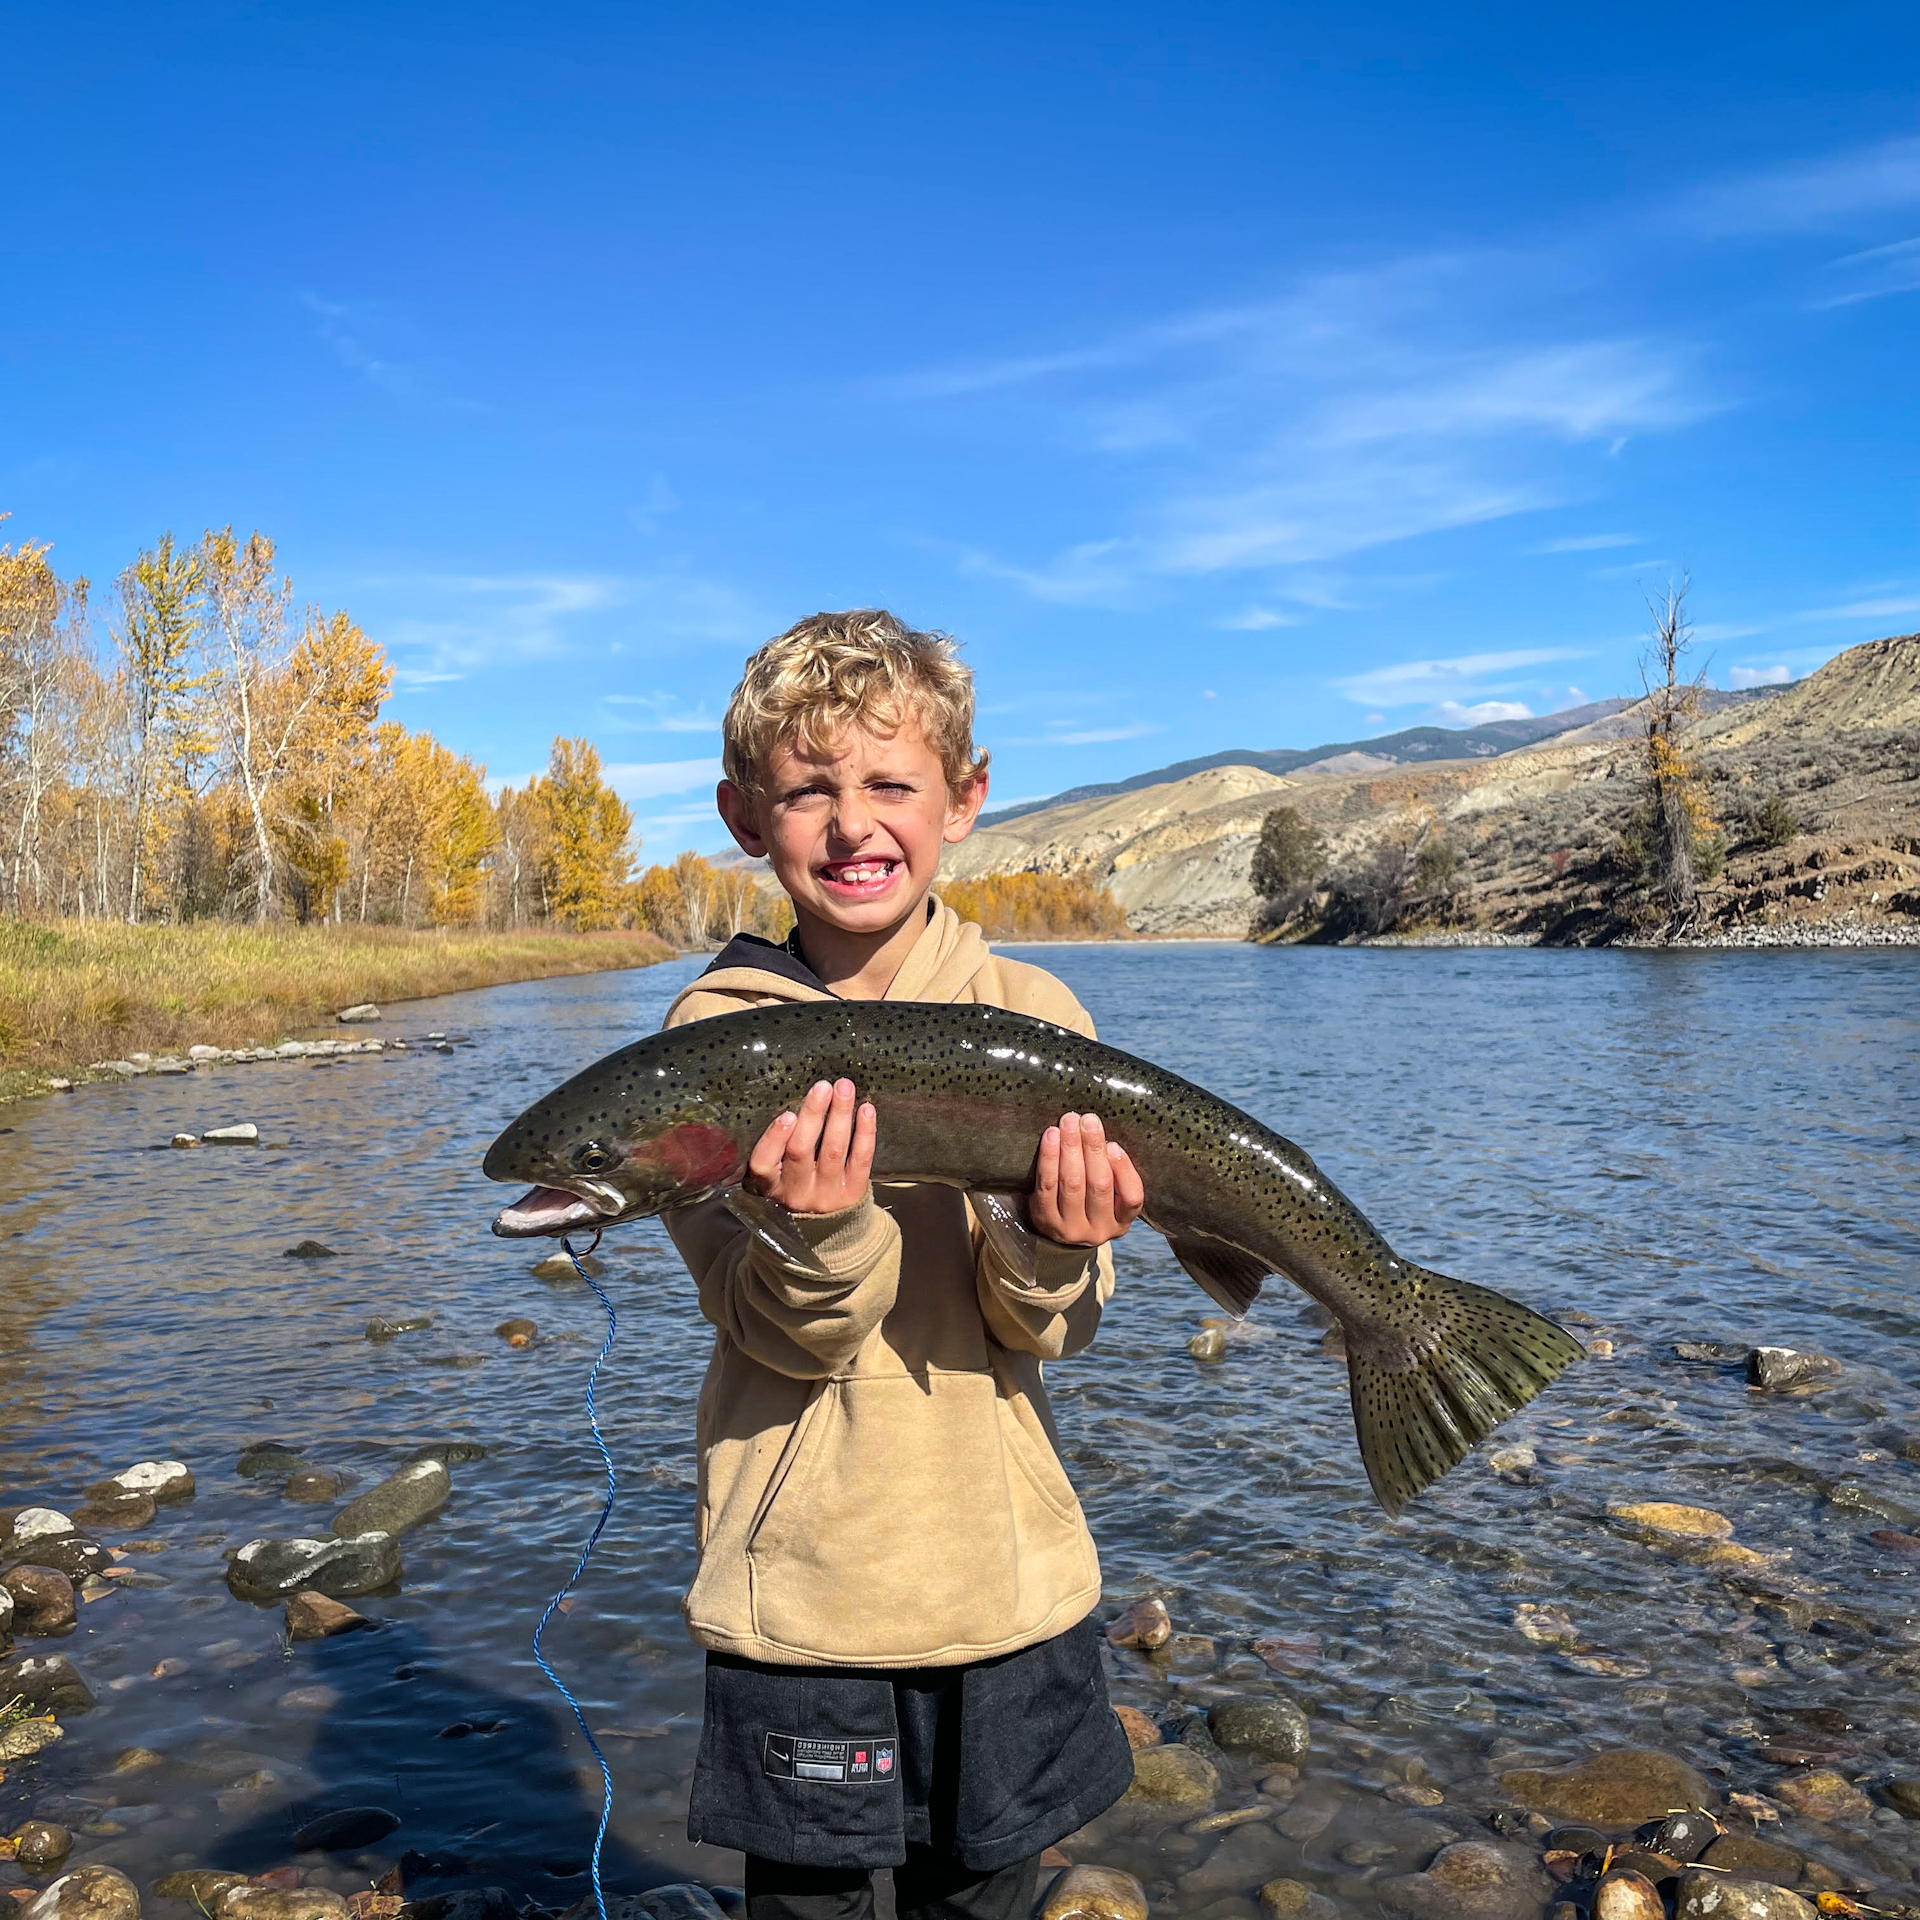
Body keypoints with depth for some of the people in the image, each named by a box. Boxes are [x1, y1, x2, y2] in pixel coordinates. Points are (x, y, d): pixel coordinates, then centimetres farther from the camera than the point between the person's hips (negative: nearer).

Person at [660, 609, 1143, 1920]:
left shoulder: (1033, 1013, -5)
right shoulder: (716, 1028, -8)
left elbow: (1039, 1334, -6)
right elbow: (782, 1334, -13)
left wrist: (1052, 1249, -27)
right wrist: (822, 1231, -33)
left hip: (1010, 1575, 2)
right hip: (800, 1586, -1)